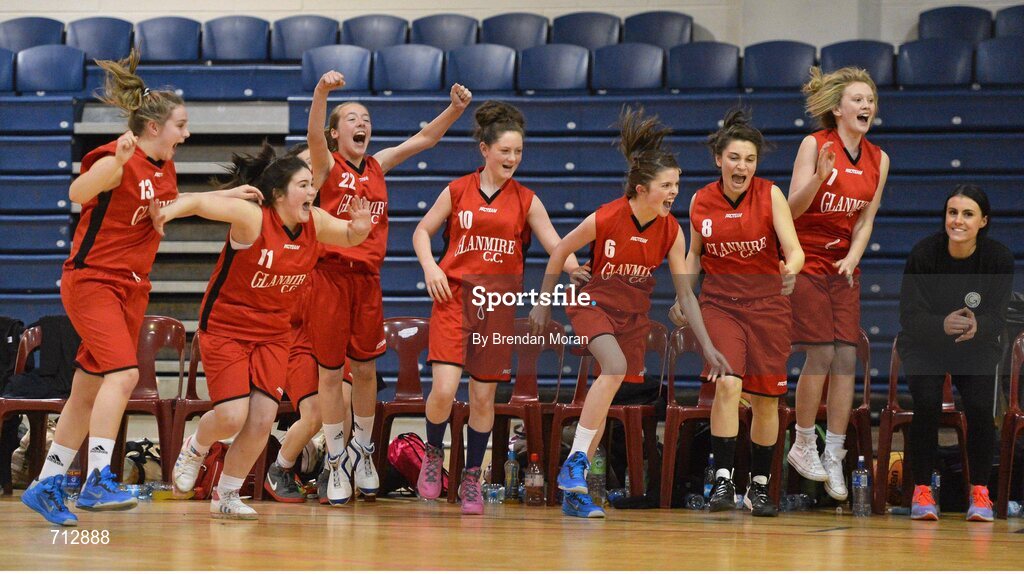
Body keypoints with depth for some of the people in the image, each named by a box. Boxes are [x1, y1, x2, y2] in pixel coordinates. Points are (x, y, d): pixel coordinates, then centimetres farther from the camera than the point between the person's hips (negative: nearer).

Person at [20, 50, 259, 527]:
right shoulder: (117, 160, -16)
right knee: (123, 373, -25)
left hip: (131, 288, 8)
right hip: (91, 279, -8)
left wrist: (225, 196, 23)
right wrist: (119, 160, -51)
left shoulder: (164, 168, 9)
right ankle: (97, 480, -29)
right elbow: (79, 192, -35)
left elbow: (174, 207, 30)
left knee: (88, 392, 9)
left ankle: (46, 485, 16)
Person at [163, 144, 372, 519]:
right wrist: (170, 210, -51)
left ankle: (226, 495, 14)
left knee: (262, 420, -6)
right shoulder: (252, 218, -21)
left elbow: (349, 238, 13)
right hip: (225, 329, -5)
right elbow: (202, 204, -30)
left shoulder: (315, 223, -3)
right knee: (232, 416, -14)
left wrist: (358, 229, -11)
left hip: (273, 333, 5)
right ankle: (194, 449, 22)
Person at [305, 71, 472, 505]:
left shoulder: (378, 167, 11)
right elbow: (313, 135, -24)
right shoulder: (327, 166, -3)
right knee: (331, 372, 3)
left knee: (365, 369, 12)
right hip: (330, 275, -4)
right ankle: (337, 461, 13)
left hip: (368, 277, 4)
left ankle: (363, 452, 28)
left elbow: (425, 138, 11)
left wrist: (455, 109, -6)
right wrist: (321, 92, -43)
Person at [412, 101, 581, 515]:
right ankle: (433, 455, 13)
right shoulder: (458, 191, 3)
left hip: (499, 301, 1)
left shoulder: (525, 200, 5)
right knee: (444, 388, -15)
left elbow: (556, 246, 0)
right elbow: (422, 231, 12)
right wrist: (430, 267, -5)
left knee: (483, 395, 4)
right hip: (454, 294, -1)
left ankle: (472, 478, 18)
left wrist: (578, 272, -19)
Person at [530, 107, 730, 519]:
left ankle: (573, 491, 13)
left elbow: (685, 292, -3)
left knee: (605, 398, 5)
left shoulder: (671, 231, -10)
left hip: (634, 314, 5)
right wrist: (543, 304, 1)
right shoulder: (605, 219, -21)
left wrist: (707, 346, -7)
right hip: (593, 301, -5)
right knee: (616, 368, -30)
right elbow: (559, 253, -5)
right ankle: (575, 464, -24)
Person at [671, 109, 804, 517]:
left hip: (767, 303, 0)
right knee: (727, 383, -21)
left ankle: (759, 486, 20)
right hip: (719, 303, 0)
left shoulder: (770, 195, -9)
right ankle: (723, 480, -18)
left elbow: (793, 249, -17)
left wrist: (792, 269, -38)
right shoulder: (701, 201, -2)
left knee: (766, 398, 5)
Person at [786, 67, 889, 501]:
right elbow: (793, 208, -13)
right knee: (822, 354, -11)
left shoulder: (878, 159, 5)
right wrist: (819, 176, -29)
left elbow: (865, 220, 7)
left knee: (847, 357, -3)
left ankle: (834, 458, 3)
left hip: (844, 266, 5)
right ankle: (803, 445, 7)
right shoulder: (814, 144, -9)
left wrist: (853, 257, -10)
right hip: (806, 262, -5)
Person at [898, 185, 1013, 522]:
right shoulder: (924, 253, -21)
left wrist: (977, 326, -42)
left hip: (977, 346, 1)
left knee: (979, 406, -23)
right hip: (924, 345, -1)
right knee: (926, 404, -25)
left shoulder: (999, 257, -18)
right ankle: (922, 491, -9)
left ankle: (980, 492, -4)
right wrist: (943, 324, -43)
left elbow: (997, 319, -18)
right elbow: (910, 316, -22)